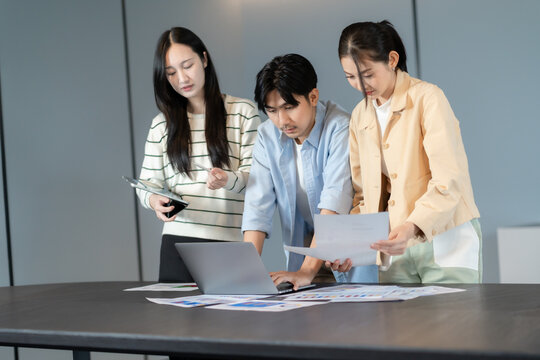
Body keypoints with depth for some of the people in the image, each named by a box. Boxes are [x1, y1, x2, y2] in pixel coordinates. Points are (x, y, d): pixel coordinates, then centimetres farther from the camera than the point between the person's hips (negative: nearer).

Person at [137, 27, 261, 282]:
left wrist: (229, 180, -20)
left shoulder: (243, 112, 6)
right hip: (179, 240, 2)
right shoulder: (162, 125, 13)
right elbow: (148, 183, 11)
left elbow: (255, 175, 1)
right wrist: (154, 200, -11)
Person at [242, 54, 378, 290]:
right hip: (303, 249, 4)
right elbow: (258, 205, -5)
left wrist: (308, 270, -32)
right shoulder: (267, 136, 0)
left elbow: (335, 201, -25)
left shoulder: (340, 128, -16)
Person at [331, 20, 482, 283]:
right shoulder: (359, 116, 11)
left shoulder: (427, 98, -8)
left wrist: (412, 227, -30)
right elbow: (364, 195, 12)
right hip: (397, 249, 5)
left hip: (445, 244, -5)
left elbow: (448, 182, -16)